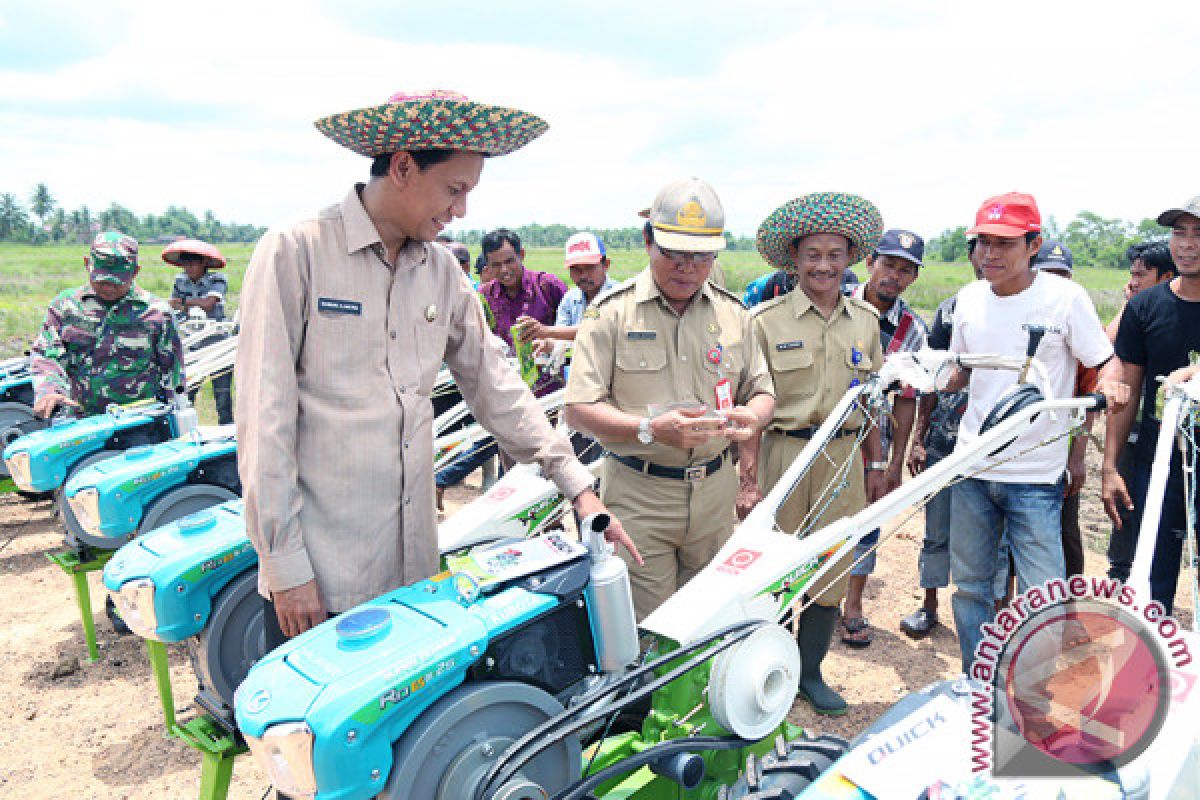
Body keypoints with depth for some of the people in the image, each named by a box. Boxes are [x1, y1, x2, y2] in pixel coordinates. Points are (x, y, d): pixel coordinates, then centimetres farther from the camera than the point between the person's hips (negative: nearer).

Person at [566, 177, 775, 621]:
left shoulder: (733, 313, 8)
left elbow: (761, 391, 14)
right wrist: (651, 429, -26)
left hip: (714, 489, 4)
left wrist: (752, 416, -11)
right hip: (637, 494, -4)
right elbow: (579, 410, -11)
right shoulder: (611, 313, -6)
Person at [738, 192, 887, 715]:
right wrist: (749, 479, -13)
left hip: (844, 457, 4)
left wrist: (875, 465, 15)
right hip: (783, 454, -4)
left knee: (831, 571, 10)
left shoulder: (865, 320, 9)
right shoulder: (766, 321, -5)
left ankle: (810, 672, 29)